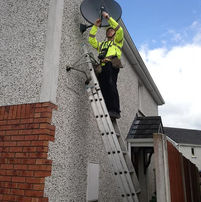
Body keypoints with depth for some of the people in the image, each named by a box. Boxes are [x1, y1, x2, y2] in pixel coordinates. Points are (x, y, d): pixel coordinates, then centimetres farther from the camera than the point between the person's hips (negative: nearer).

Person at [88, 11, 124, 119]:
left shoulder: (117, 41, 26)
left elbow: (119, 29, 10)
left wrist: (108, 17, 11)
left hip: (112, 65, -5)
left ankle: (115, 111, -31)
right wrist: (95, 26, 32)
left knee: (111, 85, -25)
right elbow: (91, 39, 35)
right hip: (102, 67, 5)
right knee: (103, 89, -11)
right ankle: (106, 111, -16)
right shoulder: (101, 44, 40)